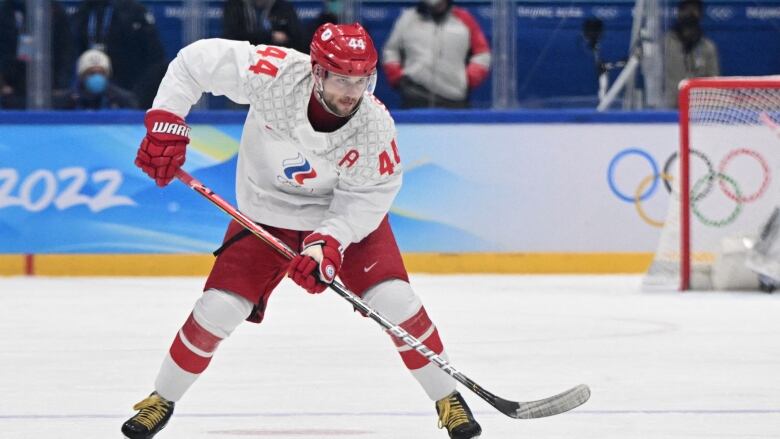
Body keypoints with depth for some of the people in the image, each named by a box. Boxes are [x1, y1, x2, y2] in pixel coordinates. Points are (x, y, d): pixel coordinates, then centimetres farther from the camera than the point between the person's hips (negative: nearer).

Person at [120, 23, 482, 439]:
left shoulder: (376, 127, -29)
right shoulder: (275, 74, -31)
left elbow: (365, 200, -21)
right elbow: (195, 61, -19)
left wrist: (329, 241, -37)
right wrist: (165, 122, -23)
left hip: (348, 216, 0)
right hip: (265, 213, 0)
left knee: (396, 301, -15)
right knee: (218, 307, -8)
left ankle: (447, 399, 4)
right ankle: (162, 399, 15)